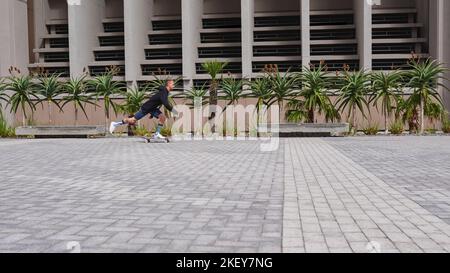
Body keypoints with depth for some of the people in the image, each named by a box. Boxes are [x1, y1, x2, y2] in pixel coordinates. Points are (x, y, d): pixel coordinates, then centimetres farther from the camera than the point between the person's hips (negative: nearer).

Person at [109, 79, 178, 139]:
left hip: (152, 108, 9)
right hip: (145, 108, -9)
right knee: (132, 120, -1)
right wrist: (172, 110, -32)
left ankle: (157, 134, -4)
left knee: (163, 117, -10)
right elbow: (166, 104, -41)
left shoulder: (165, 92, 3)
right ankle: (115, 124, 17)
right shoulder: (163, 92, -28)